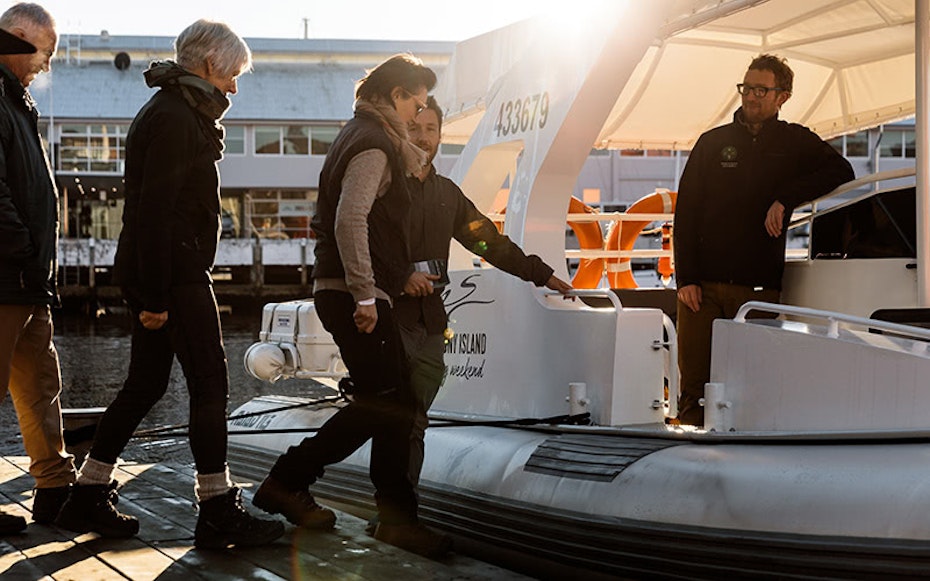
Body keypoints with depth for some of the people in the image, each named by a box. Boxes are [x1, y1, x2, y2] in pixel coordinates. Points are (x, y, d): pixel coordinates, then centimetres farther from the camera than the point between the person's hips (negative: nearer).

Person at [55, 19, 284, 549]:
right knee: (210, 383, -7)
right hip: (175, 274, -10)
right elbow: (155, 211, -21)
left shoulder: (178, 112, 19)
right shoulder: (174, 119, -14)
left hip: (161, 275, 10)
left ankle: (88, 499, 17)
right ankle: (219, 514, -3)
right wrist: (154, 296, -22)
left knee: (146, 383, 12)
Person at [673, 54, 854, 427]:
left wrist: (785, 199, -12)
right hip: (703, 286, 1)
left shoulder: (794, 142, 11)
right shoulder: (713, 143, 13)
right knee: (694, 385, -1)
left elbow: (841, 171, -2)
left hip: (759, 287, -1)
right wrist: (685, 278, -2)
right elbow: (685, 211, 8)